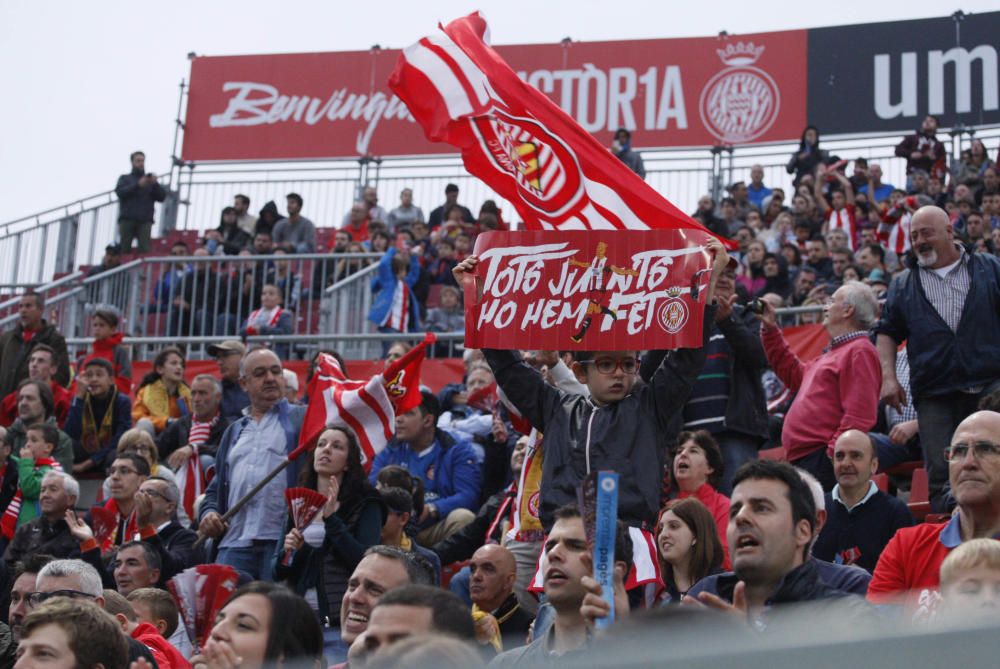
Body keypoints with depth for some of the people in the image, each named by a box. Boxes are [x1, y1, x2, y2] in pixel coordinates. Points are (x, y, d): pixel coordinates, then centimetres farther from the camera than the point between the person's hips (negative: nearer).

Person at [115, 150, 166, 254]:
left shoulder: (150, 180, 23)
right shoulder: (125, 178, 21)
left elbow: (162, 197, 10)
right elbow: (120, 192, 0)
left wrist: (155, 184, -8)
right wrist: (138, 185, -12)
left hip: (145, 220, 0)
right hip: (127, 219, 0)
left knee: (145, 250, -16)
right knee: (124, 249, -10)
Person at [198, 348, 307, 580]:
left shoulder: (302, 419, 13)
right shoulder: (234, 432, 27)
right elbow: (216, 487, 28)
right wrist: (209, 512, 9)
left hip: (284, 543, -4)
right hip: (235, 544, 4)